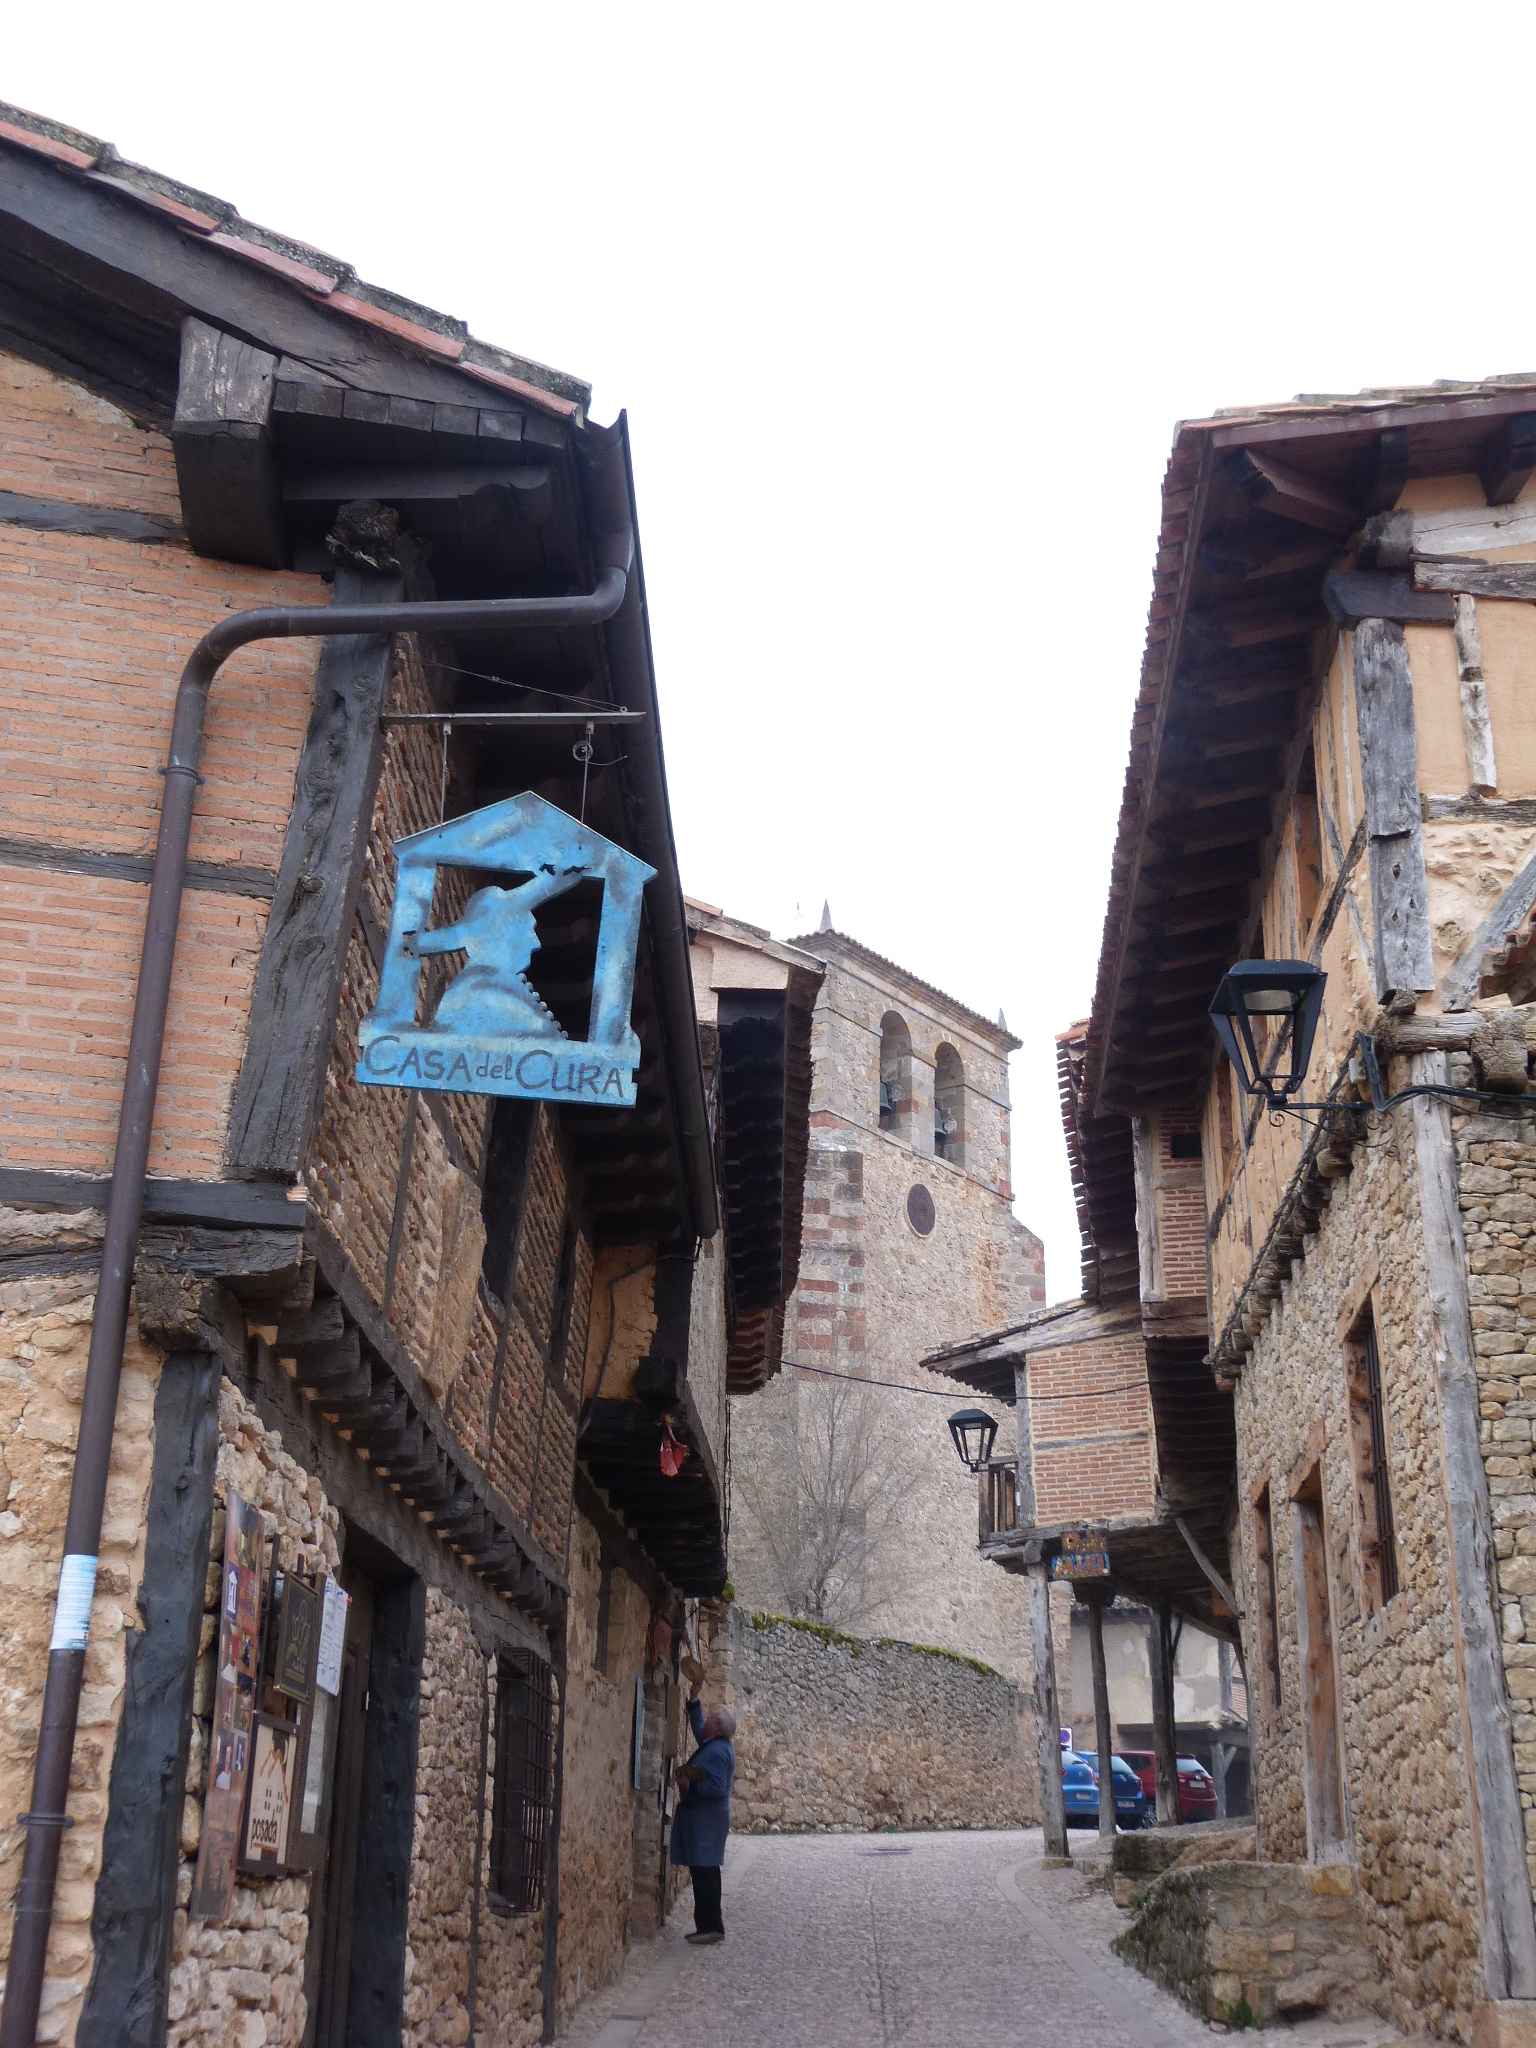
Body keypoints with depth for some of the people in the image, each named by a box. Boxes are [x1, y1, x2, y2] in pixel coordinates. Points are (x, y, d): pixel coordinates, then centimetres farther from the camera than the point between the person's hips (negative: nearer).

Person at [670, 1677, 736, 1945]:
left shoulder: (718, 1752, -17)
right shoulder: (713, 1744, 14)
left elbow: (717, 1787, -24)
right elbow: (697, 1725, 31)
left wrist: (690, 1786, -15)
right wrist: (693, 1698, 27)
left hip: (706, 1819, -10)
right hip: (701, 1817, 10)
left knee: (704, 1873, -9)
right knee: (703, 1873, 12)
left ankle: (711, 1926, -8)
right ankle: (708, 1925, 16)